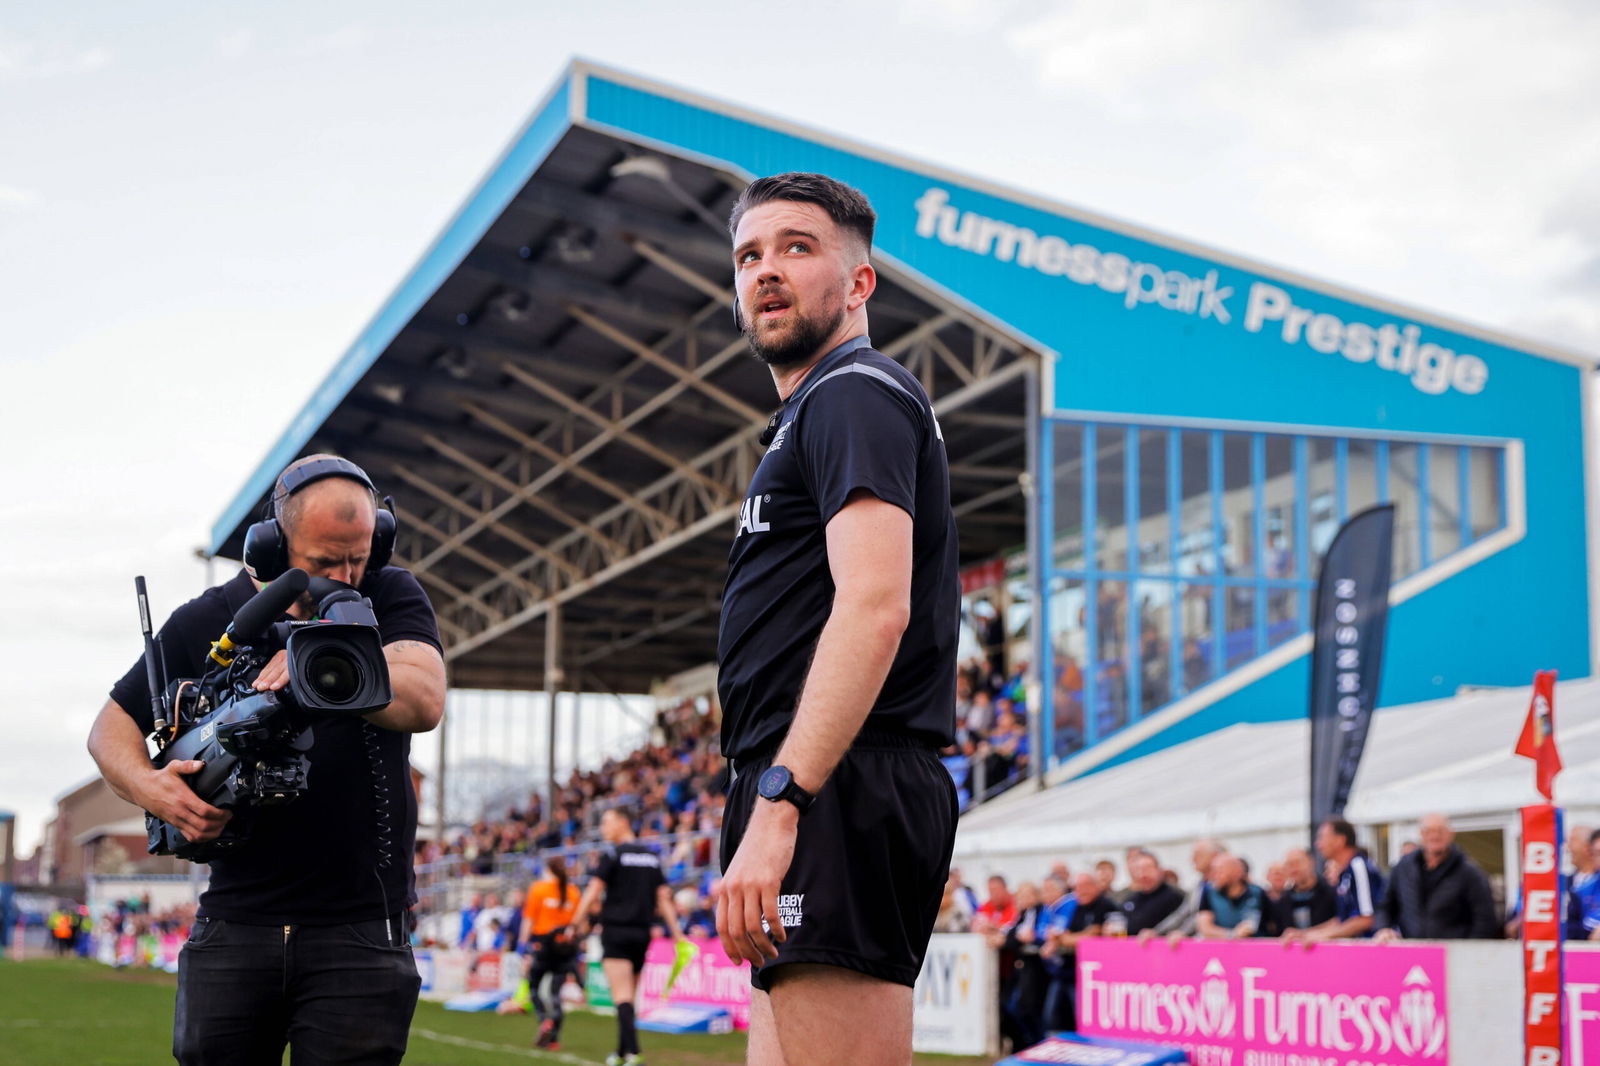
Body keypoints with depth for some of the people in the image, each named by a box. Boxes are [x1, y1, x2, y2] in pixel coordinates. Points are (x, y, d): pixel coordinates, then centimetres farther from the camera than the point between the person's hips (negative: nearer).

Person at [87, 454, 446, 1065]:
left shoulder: (390, 598, 2)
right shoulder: (206, 623, 5)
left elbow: (424, 701, -17)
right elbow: (111, 726, 12)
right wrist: (149, 787, -9)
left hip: (359, 928, -2)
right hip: (236, 921, 2)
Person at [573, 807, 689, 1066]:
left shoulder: (614, 854, -6)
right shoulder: (652, 857, 12)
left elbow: (593, 891, -10)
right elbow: (664, 897, 11)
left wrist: (579, 922, -2)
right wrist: (677, 933, 11)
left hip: (616, 931, -6)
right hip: (642, 933, 6)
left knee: (622, 997, -10)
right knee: (628, 997, 15)